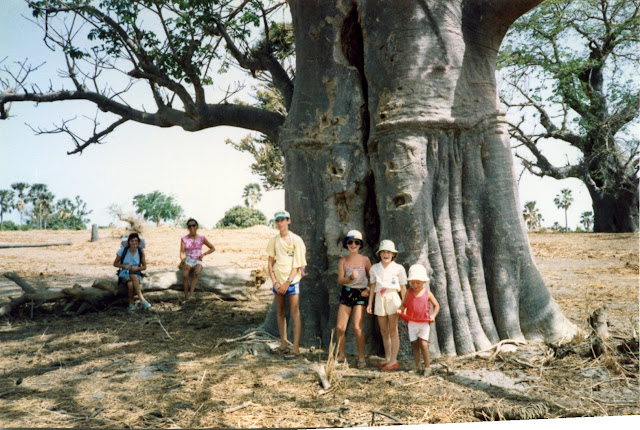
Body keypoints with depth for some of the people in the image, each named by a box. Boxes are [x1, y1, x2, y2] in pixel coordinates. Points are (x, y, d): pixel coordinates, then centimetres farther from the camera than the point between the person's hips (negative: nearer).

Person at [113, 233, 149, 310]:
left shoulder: (141, 252, 0)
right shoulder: (123, 251, -3)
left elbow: (144, 267, 8)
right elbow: (115, 264, 5)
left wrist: (137, 268, -13)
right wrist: (124, 266, -12)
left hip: (136, 274, 1)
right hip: (124, 274, -1)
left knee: (131, 283, -36)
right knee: (134, 276, -37)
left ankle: (131, 303, -21)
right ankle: (142, 300, -38)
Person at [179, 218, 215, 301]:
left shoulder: (201, 238, 5)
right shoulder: (184, 239, 4)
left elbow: (213, 248, 10)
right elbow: (182, 252, -5)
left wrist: (204, 254, -6)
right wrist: (183, 260, -26)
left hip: (198, 261, 0)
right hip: (188, 260, 0)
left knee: (196, 273, -36)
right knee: (185, 275, -32)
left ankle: (191, 294, -37)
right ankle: (186, 297, -24)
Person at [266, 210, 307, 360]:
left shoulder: (296, 240, -5)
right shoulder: (274, 240, 7)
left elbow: (297, 264, -8)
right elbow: (270, 263, 8)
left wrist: (287, 283, -13)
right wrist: (275, 282, -3)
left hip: (292, 281, -5)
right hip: (277, 281, 5)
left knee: (294, 313, -5)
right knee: (280, 312, 10)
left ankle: (295, 348, -3)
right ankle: (283, 344, 21)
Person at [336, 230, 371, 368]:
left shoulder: (365, 260, 0)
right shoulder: (343, 261, 3)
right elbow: (340, 280, -3)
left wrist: (369, 289, -9)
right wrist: (350, 277, -22)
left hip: (360, 294, -3)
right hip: (346, 293, 3)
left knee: (357, 327, -9)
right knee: (340, 327, 0)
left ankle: (361, 358, 3)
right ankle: (341, 355, 19)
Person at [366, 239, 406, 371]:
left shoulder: (398, 268, 0)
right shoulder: (374, 268, 9)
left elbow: (403, 288, 2)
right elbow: (372, 286, 11)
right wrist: (370, 303, 7)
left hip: (392, 297, -4)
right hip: (379, 299, 4)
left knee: (393, 331, -2)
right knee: (383, 331, 9)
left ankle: (393, 361, 1)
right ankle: (387, 359, 18)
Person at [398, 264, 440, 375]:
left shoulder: (427, 293, -4)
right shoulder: (409, 292, 1)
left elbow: (436, 305, 5)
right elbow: (404, 304, 9)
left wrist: (433, 315, -10)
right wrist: (401, 310, -12)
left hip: (424, 322, -2)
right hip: (412, 322, 2)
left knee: (423, 343, -13)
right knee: (415, 344, 6)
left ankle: (427, 367, -1)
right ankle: (417, 368, 16)